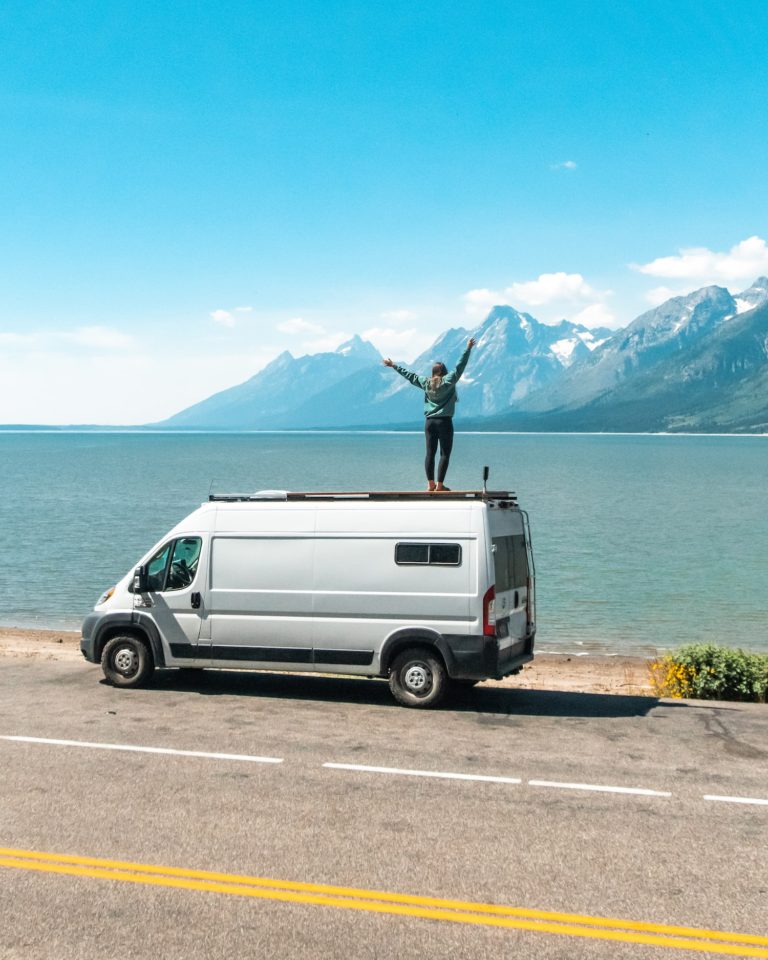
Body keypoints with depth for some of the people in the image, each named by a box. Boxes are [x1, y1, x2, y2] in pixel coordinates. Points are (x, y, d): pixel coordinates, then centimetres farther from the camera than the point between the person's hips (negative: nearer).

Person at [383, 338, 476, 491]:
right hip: (445, 421, -4)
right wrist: (468, 349, -4)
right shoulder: (448, 381, -3)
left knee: (430, 453, 7)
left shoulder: (425, 382, 8)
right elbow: (460, 366, -7)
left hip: (429, 422, 4)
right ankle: (439, 485, -7)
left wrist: (394, 366, 27)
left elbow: (410, 375, 17)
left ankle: (430, 484, 5)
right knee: (445, 453, -2)